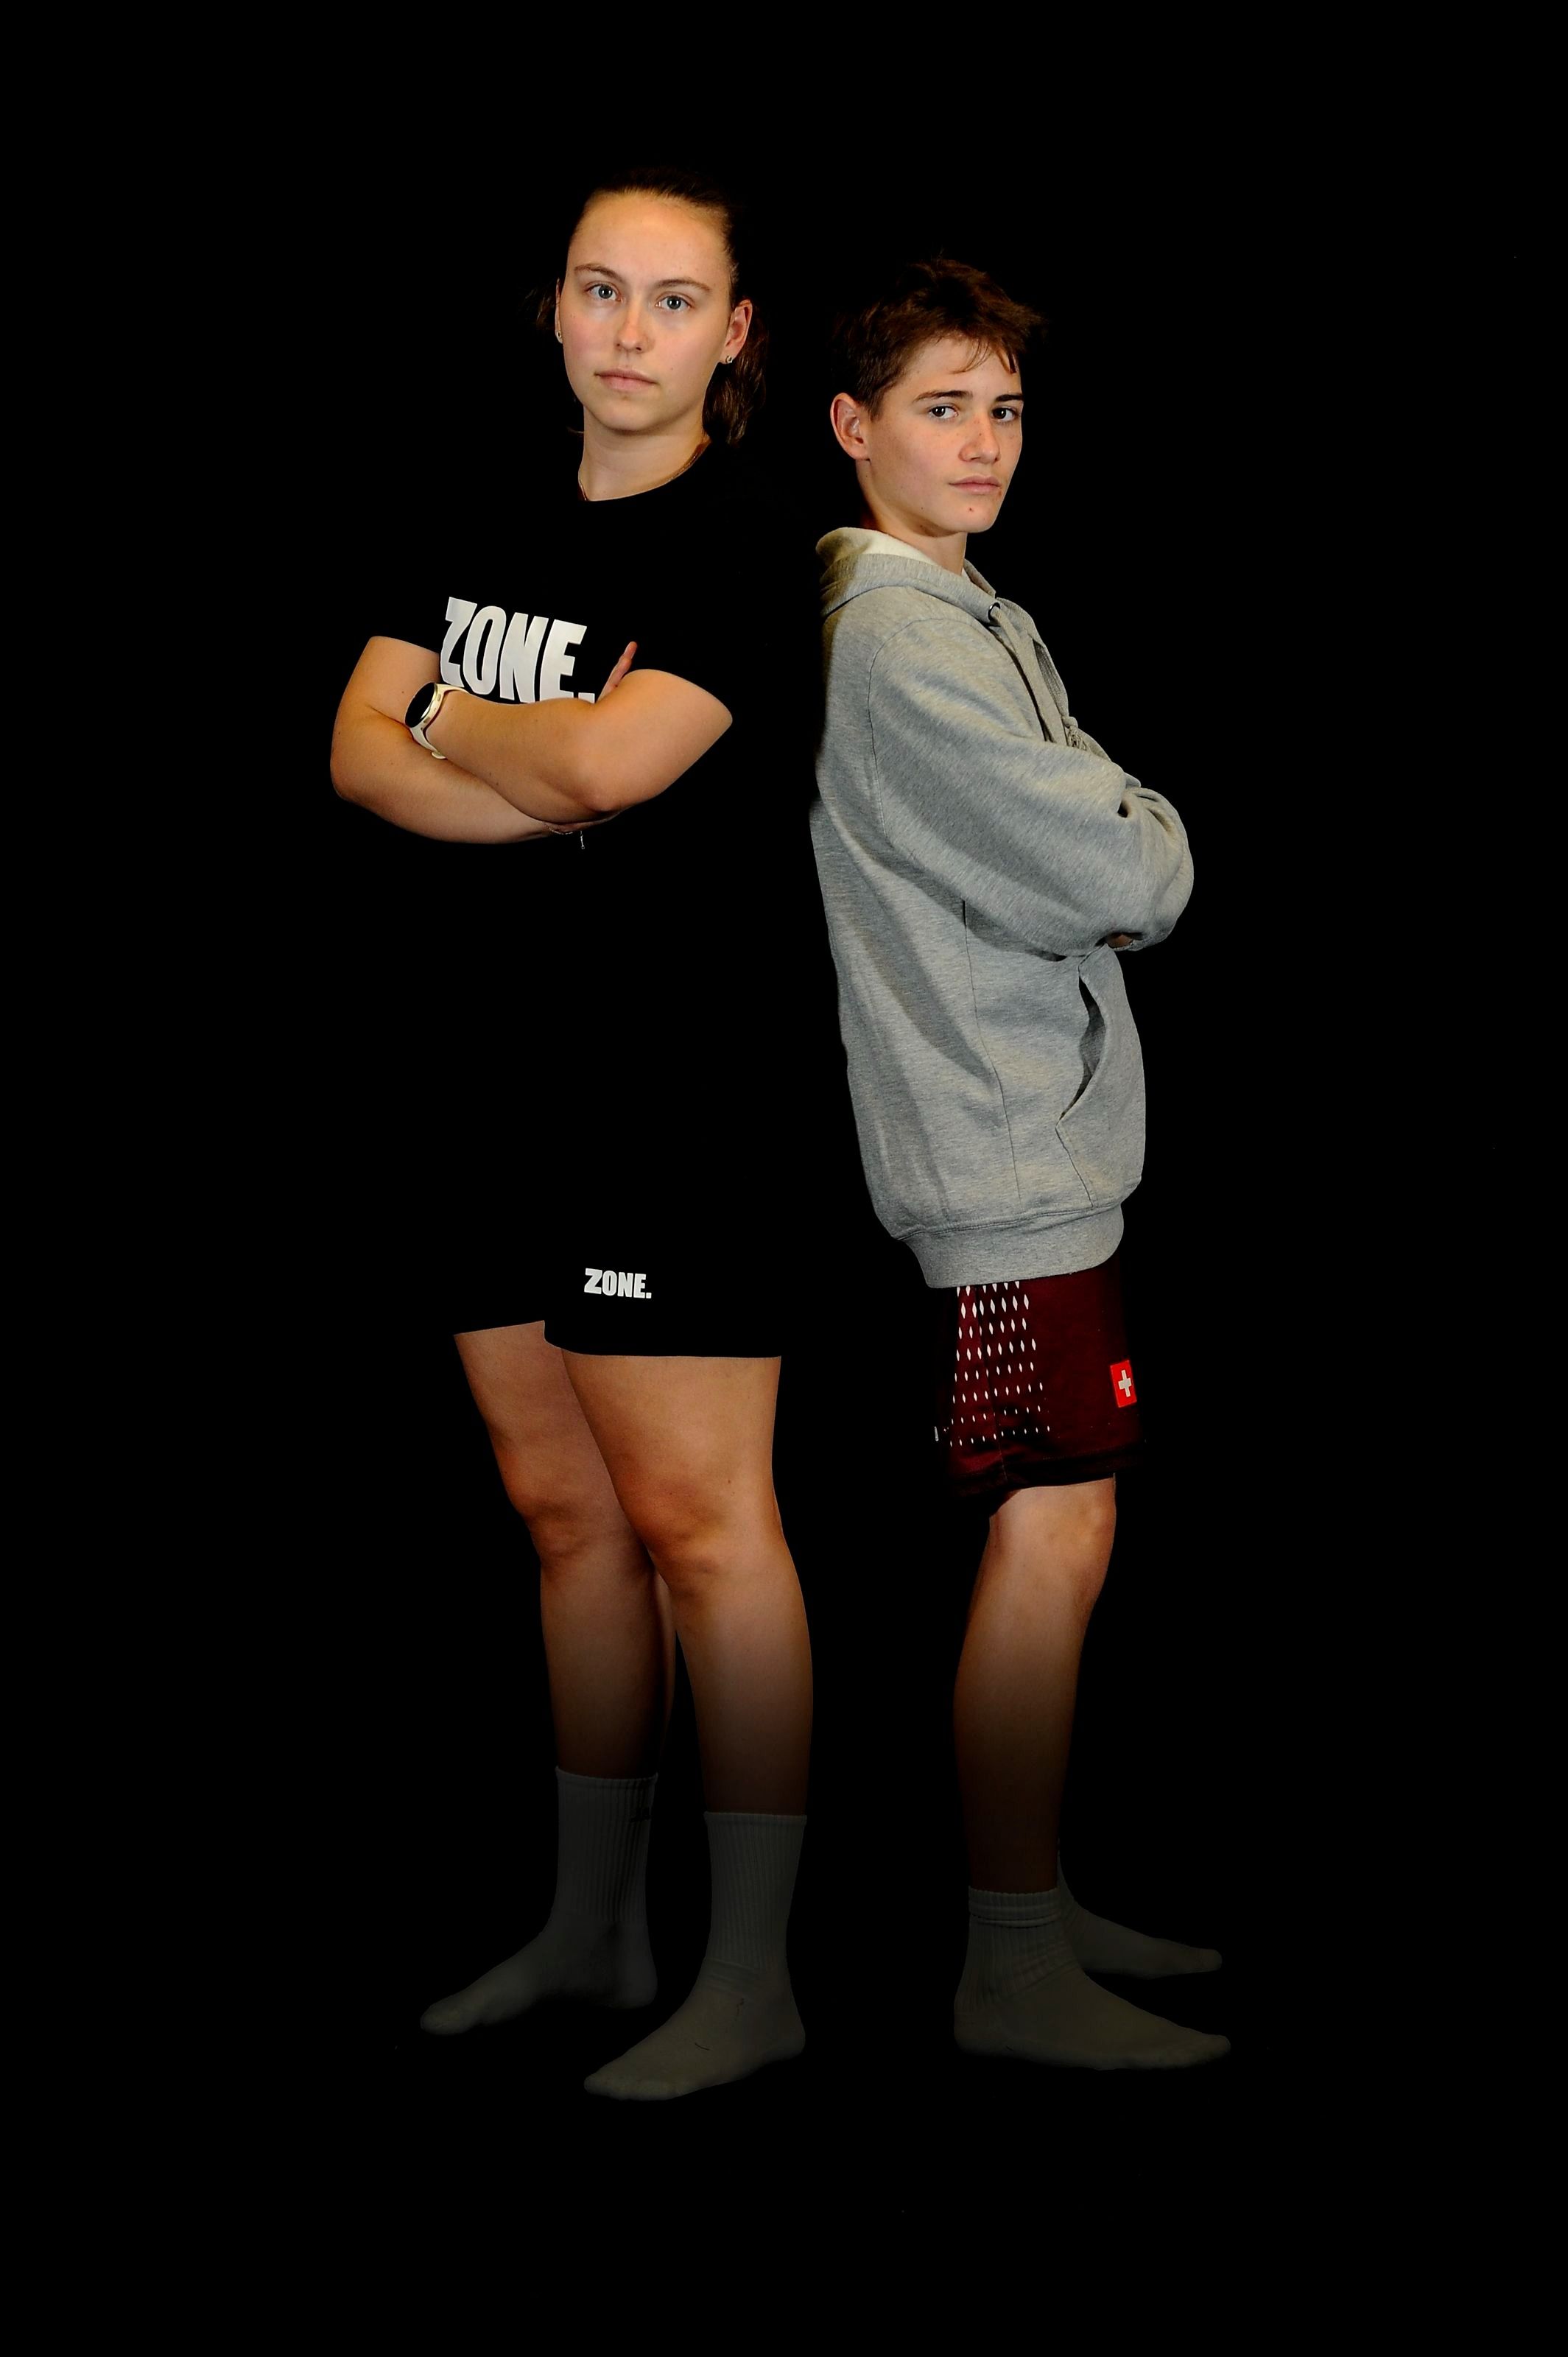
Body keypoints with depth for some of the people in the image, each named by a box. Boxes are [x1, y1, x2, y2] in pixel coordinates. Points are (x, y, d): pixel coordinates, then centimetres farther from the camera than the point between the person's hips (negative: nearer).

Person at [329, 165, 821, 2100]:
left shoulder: (745, 559, -8)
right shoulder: (475, 511, 12)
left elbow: (612, 758, -22)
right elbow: (362, 756, 3)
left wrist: (454, 724, -3)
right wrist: (562, 783, -12)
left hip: (669, 1091, -7)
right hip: (485, 1075, 7)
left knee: (694, 1522, -4)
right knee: (561, 1508, 13)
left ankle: (751, 1979, 6)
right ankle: (593, 1927, 26)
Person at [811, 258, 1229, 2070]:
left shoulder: (963, 615, 19)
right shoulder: (901, 637, -14)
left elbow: (1062, 864, 19)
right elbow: (1118, 869, -18)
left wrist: (1111, 864, -2)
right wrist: (1157, 847, 2)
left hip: (1030, 1136, 10)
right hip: (1008, 1150, -10)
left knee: (1049, 1539, 13)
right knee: (1052, 1539, -8)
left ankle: (1034, 1908, 23)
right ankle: (1015, 1971, -1)